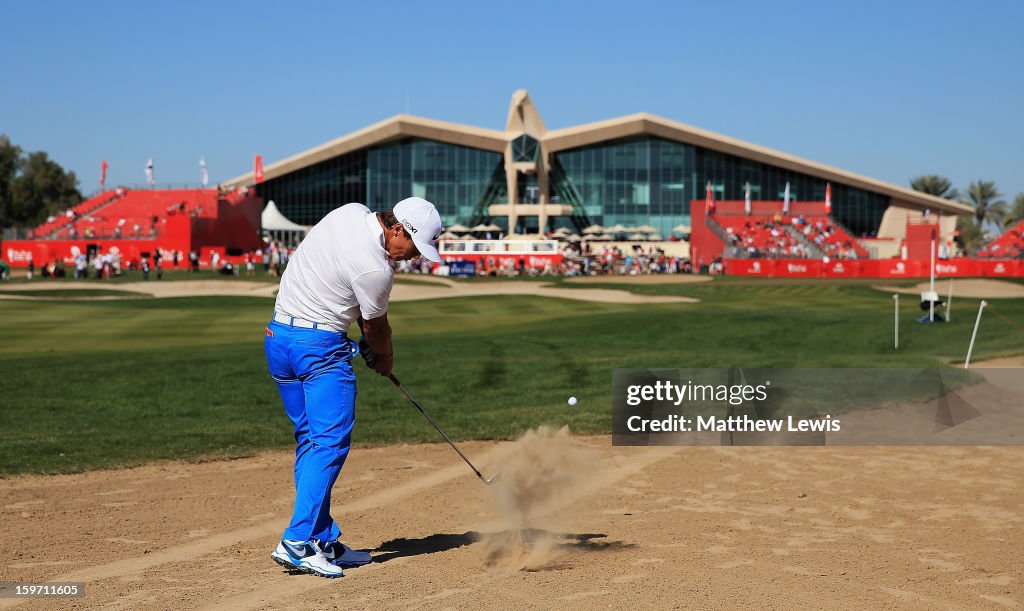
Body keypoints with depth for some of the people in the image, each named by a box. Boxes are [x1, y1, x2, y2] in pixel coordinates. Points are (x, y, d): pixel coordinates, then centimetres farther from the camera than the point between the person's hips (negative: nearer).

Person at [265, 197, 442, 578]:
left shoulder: (349, 212, 4)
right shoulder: (375, 269, -20)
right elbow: (376, 327, -2)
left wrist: (371, 343, 13)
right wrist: (385, 357, 19)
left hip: (277, 338, 10)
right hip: (321, 347, -10)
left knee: (310, 441, 11)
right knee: (331, 443, -9)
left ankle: (324, 542, 14)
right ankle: (297, 542, -16)